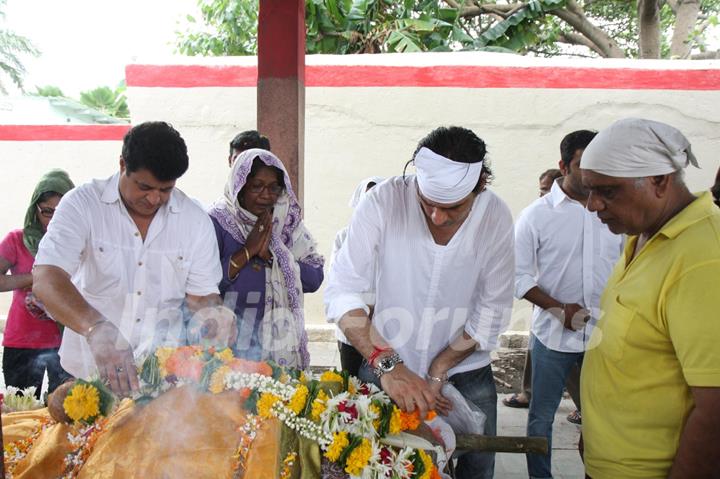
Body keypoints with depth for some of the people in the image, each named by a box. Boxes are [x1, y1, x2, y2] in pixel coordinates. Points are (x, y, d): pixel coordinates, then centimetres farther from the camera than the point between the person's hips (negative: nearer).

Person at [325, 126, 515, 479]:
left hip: (466, 374, 2)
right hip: (384, 368, -1)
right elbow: (341, 291, -23)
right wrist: (387, 365, -32)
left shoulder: (496, 217, -14)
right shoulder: (384, 201, -20)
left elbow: (492, 312, -9)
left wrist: (437, 374, -14)